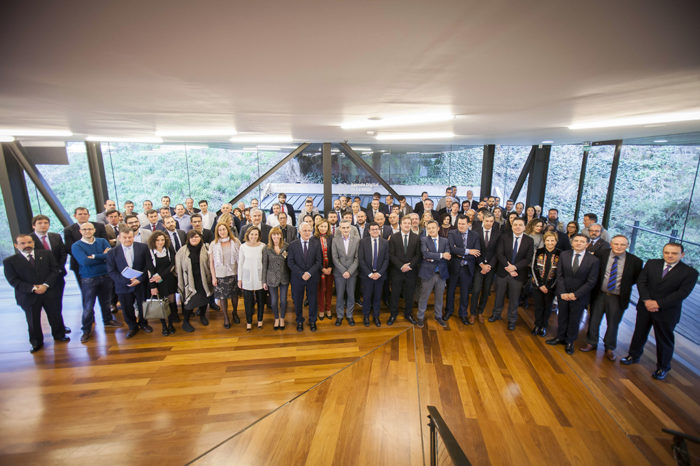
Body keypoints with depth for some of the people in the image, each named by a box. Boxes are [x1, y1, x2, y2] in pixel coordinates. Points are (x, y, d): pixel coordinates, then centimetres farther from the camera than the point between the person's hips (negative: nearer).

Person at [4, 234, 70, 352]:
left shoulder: (46, 254, 3)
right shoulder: (9, 261, -1)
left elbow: (55, 270, -1)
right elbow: (13, 280, -7)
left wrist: (46, 285, -14)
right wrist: (32, 288, -18)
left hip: (50, 293, 1)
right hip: (29, 297, -1)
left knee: (55, 316, 13)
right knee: (33, 321, 11)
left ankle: (59, 335, 34)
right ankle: (36, 342, 30)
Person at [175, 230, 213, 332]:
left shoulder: (205, 249, -3)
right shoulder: (182, 251, -5)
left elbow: (209, 264, 1)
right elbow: (178, 266, -1)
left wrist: (210, 278, -1)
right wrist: (180, 281, -1)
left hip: (203, 280, 2)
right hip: (189, 280, -2)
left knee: (204, 297, 13)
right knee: (189, 300, -1)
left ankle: (202, 315, 40)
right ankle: (185, 322, 20)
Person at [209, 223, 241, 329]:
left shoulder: (235, 242, -3)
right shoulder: (213, 244, -4)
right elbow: (211, 262, 0)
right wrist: (213, 277, -2)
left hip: (234, 273, 1)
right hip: (220, 275, 0)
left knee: (234, 294, 12)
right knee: (222, 297, 6)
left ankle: (235, 313, 37)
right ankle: (226, 318, 25)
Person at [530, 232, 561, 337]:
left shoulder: (560, 254, -8)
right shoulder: (538, 252, -5)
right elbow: (534, 268, -4)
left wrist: (548, 287, -8)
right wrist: (540, 285, -8)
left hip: (551, 286, 0)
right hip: (537, 284, 0)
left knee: (548, 307, 12)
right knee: (538, 305, 8)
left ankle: (544, 326, 29)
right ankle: (537, 325, 26)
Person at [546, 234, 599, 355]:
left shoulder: (593, 260, -9)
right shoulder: (564, 255, -3)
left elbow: (591, 281, -10)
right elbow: (559, 275, -2)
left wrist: (576, 294, -15)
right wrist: (562, 292, -10)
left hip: (580, 296, -2)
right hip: (563, 294, 2)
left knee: (575, 320, 12)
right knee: (562, 317, 15)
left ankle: (570, 342, 30)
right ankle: (560, 337, 34)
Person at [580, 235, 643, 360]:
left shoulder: (635, 261, -11)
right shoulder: (602, 255, -9)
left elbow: (637, 279, 4)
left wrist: (624, 286, -2)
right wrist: (598, 284, -4)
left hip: (618, 298, -1)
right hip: (599, 294, 1)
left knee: (613, 324, 14)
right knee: (594, 320, 13)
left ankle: (610, 348, 35)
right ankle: (591, 343, 34)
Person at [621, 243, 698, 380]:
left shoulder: (690, 272, -8)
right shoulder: (651, 263, 0)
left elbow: (682, 293, -16)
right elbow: (641, 281, -3)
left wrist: (658, 303, -22)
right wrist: (646, 300, -15)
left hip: (667, 312, -3)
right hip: (645, 307, 3)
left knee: (665, 341, 10)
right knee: (639, 333, 17)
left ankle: (663, 368, 29)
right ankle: (634, 356, 36)